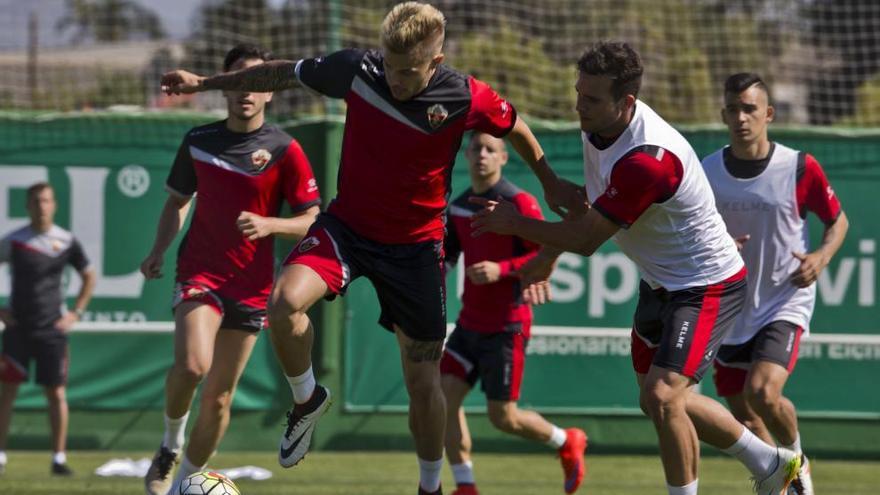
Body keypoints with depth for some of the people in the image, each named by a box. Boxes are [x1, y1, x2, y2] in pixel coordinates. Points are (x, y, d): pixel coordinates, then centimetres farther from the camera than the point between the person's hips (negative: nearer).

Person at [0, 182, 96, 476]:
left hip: (52, 329, 1)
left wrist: (75, 313, 6)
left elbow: (88, 277, 14)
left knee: (56, 393, -1)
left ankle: (59, 458, 4)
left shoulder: (66, 242, 1)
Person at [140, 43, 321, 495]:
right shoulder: (198, 141, 4)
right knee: (192, 365, -25)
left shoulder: (283, 150, -4)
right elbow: (178, 200, 19)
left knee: (219, 395, 4)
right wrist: (159, 250, 3)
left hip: (252, 285, 0)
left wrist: (268, 225, -23)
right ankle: (170, 445, 1)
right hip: (199, 271, 0)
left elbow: (312, 221, -4)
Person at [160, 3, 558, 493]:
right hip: (348, 226, 1)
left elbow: (517, 129, 1)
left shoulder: (467, 99, -20)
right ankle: (307, 399, 1)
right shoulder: (357, 69, -15)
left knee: (423, 382, 2)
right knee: (285, 301, -28)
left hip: (416, 245, -1)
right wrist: (206, 82, 8)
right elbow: (285, 73, 2)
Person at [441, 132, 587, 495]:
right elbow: (446, 255, 21)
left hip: (506, 326, -7)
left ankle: (567, 443, 25)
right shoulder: (459, 207, 9)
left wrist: (502, 269, -26)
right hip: (470, 323, 7)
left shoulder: (519, 203, -11)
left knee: (502, 417, -2)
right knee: (445, 394, -7)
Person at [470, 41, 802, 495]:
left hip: (706, 285, -10)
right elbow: (590, 213, 15)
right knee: (658, 401, 18)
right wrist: (549, 255, 14)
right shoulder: (598, 126, -6)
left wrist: (516, 224, -14)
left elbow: (587, 240, -26)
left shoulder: (648, 160, -35)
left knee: (662, 397, -24)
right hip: (660, 283, 10)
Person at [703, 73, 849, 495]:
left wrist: (822, 256, -13)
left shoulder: (799, 168, -8)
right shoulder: (706, 173, -2)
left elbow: (838, 220, 6)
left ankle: (796, 460, 6)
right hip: (729, 311, 4)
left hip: (785, 305, -4)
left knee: (764, 392, -24)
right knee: (743, 417, 7)